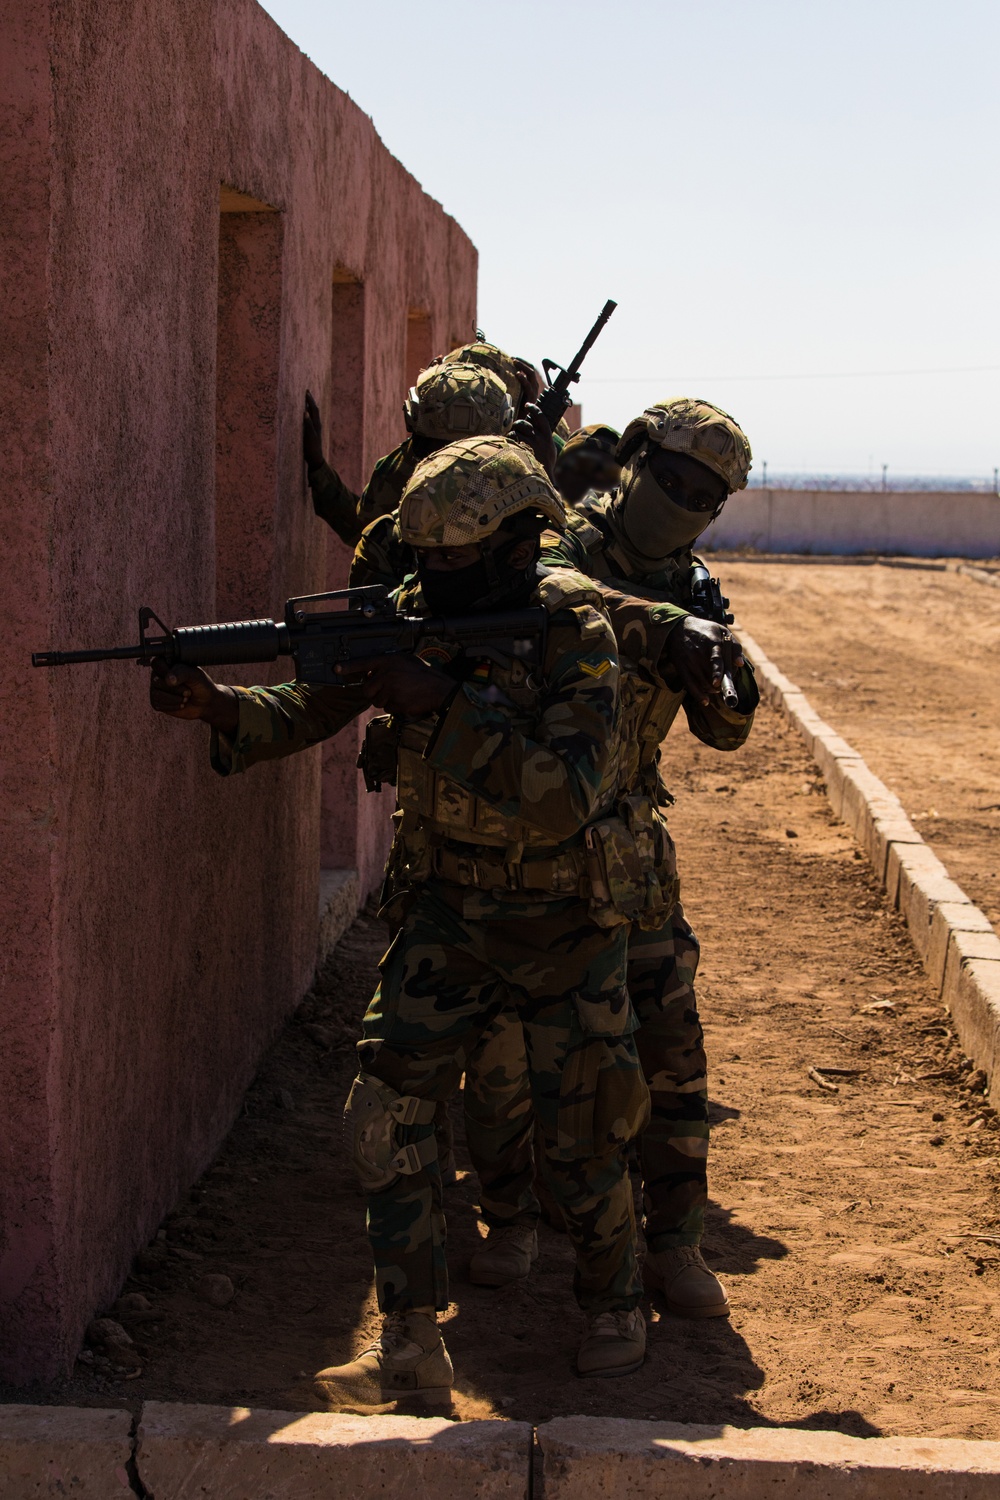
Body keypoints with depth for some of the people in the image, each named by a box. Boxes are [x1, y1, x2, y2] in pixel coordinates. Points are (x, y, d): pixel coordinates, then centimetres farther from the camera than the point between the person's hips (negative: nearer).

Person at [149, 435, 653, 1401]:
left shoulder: (577, 638, -20)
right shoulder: (412, 618, -6)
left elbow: (561, 798, -33)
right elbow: (308, 713, -1)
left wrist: (443, 703, -37)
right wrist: (216, 703, -22)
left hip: (564, 924, -4)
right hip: (445, 915, 4)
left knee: (582, 1136, 5)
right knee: (388, 1114, -8)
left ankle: (612, 1307, 31)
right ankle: (412, 1348, 2)